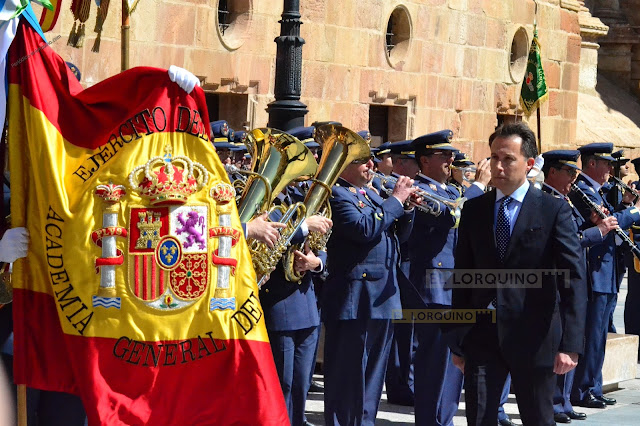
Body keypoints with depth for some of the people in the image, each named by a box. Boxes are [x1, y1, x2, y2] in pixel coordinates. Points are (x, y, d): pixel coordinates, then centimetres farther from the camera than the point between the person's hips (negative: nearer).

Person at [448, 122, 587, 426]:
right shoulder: (474, 210, 9)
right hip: (482, 337, 3)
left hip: (534, 340, -3)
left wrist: (570, 344, -16)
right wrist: (457, 341, 8)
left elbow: (573, 280, -8)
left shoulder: (554, 210, -3)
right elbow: (462, 276, 12)